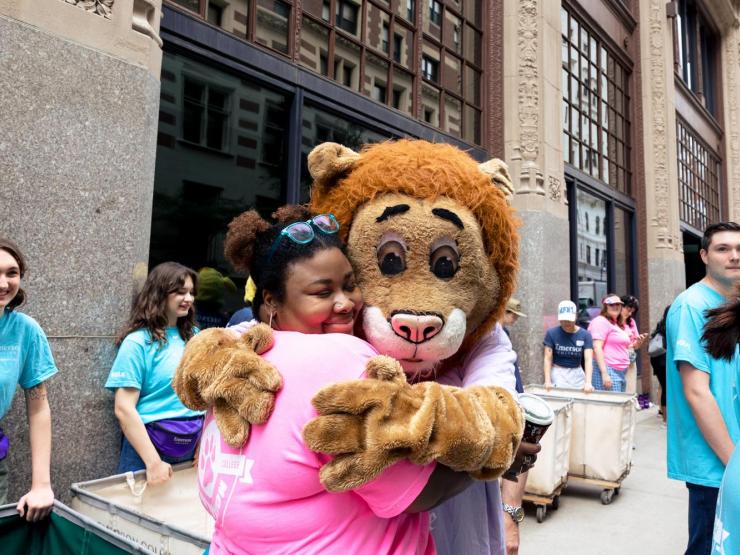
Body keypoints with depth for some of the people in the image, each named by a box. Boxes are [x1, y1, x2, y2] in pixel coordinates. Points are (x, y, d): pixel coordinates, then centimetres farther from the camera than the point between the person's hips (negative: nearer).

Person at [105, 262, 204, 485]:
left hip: (193, 447, 5)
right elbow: (124, 408, -14)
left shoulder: (194, 335, 6)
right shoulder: (139, 341, -10)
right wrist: (153, 462, -17)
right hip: (149, 443, -5)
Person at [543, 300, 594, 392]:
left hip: (577, 375, 2)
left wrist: (588, 382, -26)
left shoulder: (585, 335, -5)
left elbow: (588, 359, -13)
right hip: (558, 374, -2)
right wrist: (547, 381, -16)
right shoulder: (552, 333, -8)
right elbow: (548, 359, -7)